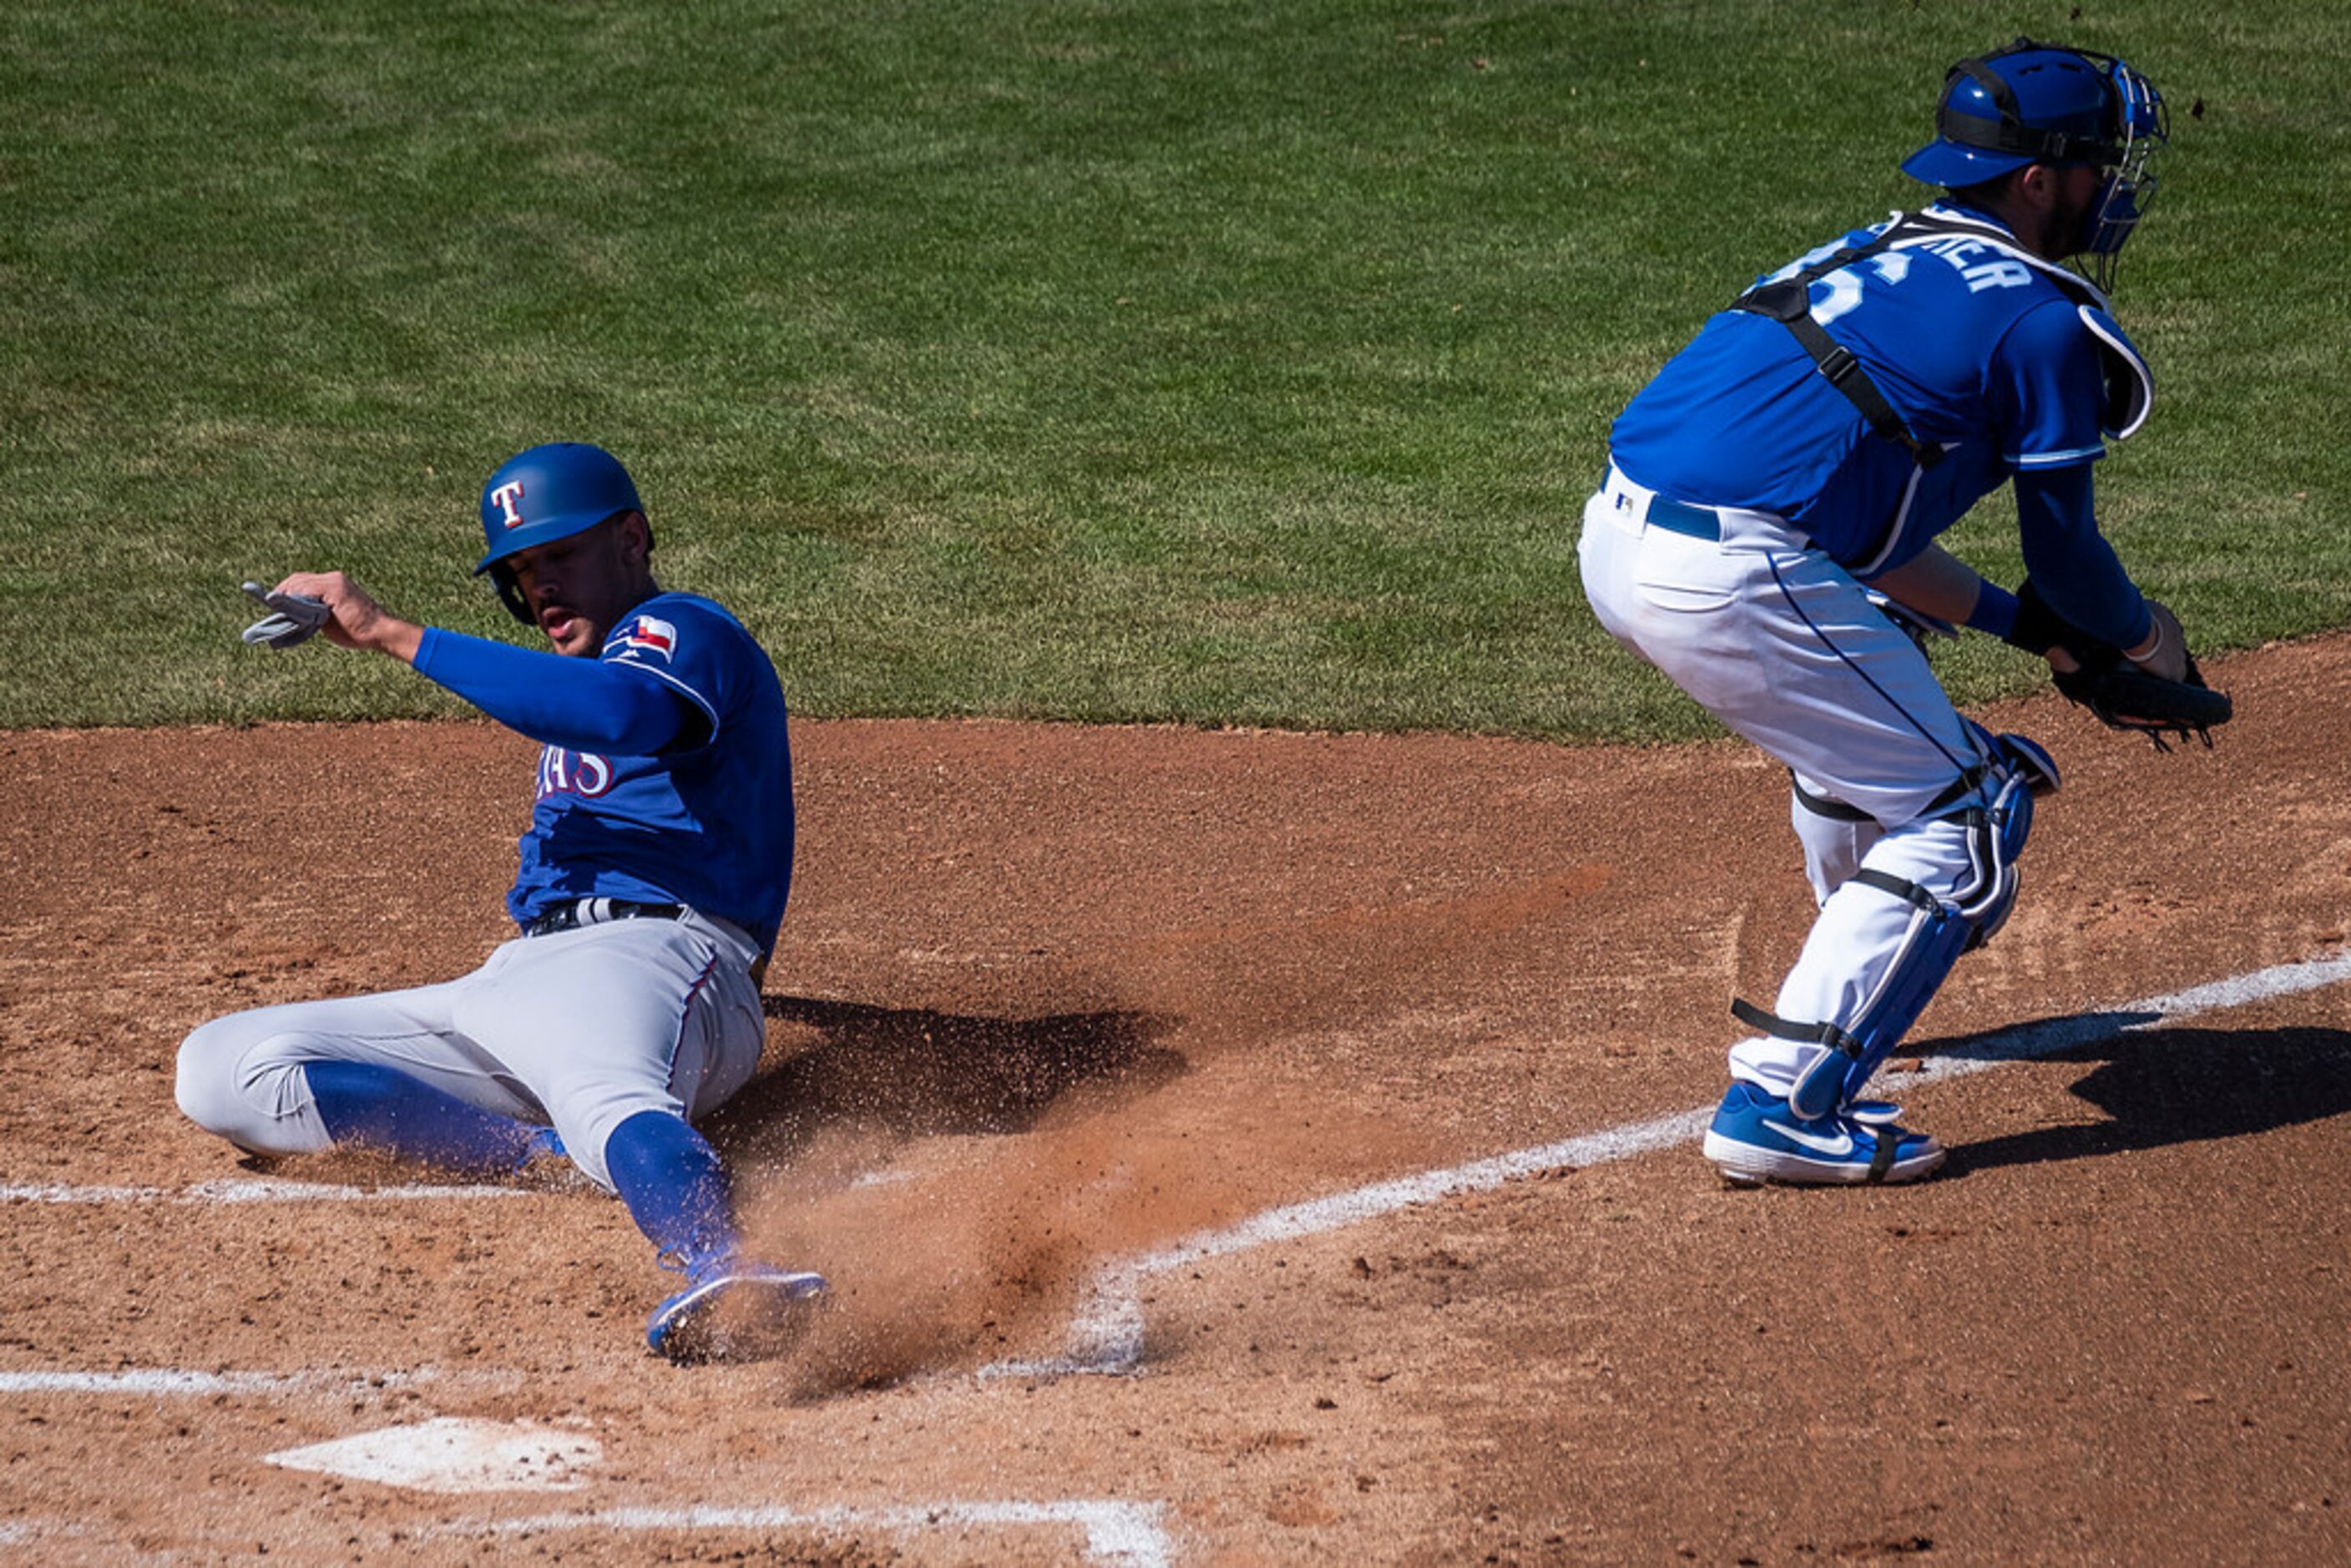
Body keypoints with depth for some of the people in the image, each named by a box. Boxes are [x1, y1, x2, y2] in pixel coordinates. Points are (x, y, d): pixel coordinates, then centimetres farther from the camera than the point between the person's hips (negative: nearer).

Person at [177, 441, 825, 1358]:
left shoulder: (684, 632, 0)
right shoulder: (579, 678, 31)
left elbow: (627, 714, -24)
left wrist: (392, 635, -23)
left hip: (646, 955, -9)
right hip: (515, 976, 9)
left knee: (605, 1099, -44)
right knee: (222, 1072, -6)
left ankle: (726, 1277, -77)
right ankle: (556, 1155, -21)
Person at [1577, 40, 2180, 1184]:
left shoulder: (1879, 255, 23)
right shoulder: (2044, 321, -2)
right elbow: (2064, 552, 7)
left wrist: (2023, 624, 29)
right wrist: (2143, 639, 28)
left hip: (1615, 535, 9)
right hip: (1733, 579, -9)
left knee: (1859, 708, 36)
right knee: (1965, 812, 2)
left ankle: (1867, 967, 52)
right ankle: (1785, 1103, -7)